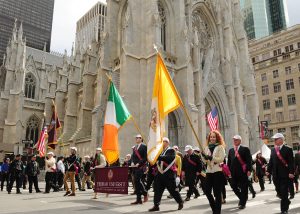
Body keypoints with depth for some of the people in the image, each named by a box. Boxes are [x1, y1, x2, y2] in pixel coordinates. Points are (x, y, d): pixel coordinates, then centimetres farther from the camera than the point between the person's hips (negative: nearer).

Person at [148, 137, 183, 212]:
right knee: (157, 190, 3)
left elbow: (169, 158, -27)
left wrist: (159, 157, -35)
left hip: (169, 174, -6)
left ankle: (180, 202, 24)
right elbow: (157, 160, 10)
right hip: (160, 174, 6)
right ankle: (156, 205, 11)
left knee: (173, 190, 4)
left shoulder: (171, 150, -7)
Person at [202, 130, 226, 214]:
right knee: (207, 190, 4)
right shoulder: (207, 147, 12)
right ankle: (214, 207, 26)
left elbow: (221, 159, -13)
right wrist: (204, 157, -9)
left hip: (218, 171, -5)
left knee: (217, 192, 0)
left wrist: (211, 158, -25)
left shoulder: (220, 147, -3)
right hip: (209, 171, 5)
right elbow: (205, 161, 12)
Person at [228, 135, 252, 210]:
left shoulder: (245, 149, -1)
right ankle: (242, 198, 30)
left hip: (243, 172, -4)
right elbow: (229, 161, 14)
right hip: (234, 172, 5)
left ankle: (242, 203, 13)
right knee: (234, 186, 6)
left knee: (243, 188, 1)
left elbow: (249, 160, -7)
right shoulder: (231, 150, 13)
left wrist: (249, 170, -15)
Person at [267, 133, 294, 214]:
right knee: (279, 191, 12)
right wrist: (268, 170, 5)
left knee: (284, 192, -1)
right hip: (276, 174, 5)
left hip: (285, 174, -5)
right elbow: (271, 161, 11)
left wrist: (291, 172, -17)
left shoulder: (288, 149, -5)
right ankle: (287, 202, 38)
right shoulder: (273, 150, 10)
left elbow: (291, 162, -10)